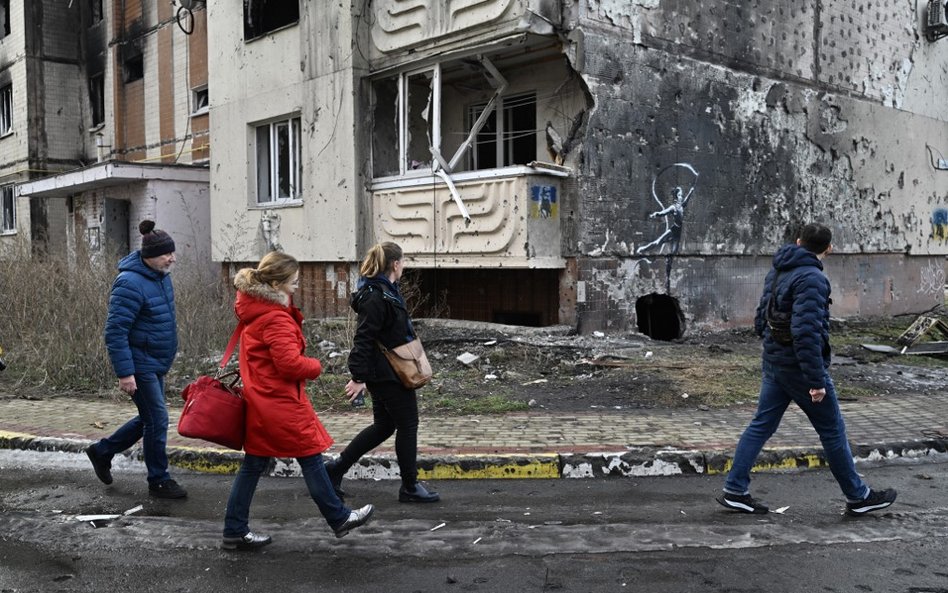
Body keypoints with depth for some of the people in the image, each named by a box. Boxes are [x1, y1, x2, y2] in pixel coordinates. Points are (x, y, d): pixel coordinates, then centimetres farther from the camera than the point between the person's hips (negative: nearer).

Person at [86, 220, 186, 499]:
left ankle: (101, 451, 35)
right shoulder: (130, 283, -22)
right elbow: (115, 332, -23)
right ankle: (159, 481, 13)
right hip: (140, 365, -9)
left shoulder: (160, 275, 6)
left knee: (150, 418, 17)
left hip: (156, 363, 9)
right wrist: (125, 373, -24)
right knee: (157, 420, -2)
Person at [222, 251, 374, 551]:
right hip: (281, 403, -9)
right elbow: (290, 363, -27)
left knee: (253, 464, 13)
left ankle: (234, 531, 18)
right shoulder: (275, 318, -21)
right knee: (310, 458, 5)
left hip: (258, 400, 9)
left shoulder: (255, 309, 9)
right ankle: (339, 518, 19)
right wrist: (315, 366, -6)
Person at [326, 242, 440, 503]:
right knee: (407, 424, 1)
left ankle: (336, 468, 23)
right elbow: (363, 339, -23)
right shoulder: (377, 297, -20)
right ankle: (410, 486, 14)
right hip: (388, 376, -10)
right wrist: (358, 377, -24)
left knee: (384, 425, 16)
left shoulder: (385, 291, 12)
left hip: (384, 374, 10)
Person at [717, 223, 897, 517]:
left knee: (761, 425, 10)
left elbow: (761, 320, 16)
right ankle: (858, 497, 20)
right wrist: (816, 380, -24)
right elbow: (806, 332, -26)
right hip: (799, 367, -8)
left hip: (774, 364, 8)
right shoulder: (811, 278, -19)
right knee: (833, 431, 6)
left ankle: (735, 490, 11)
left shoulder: (776, 273, 10)